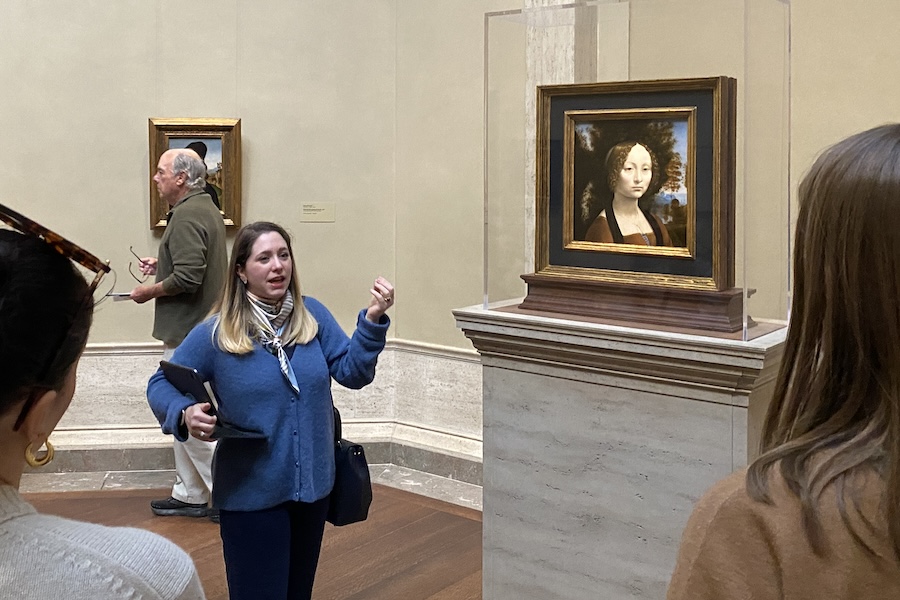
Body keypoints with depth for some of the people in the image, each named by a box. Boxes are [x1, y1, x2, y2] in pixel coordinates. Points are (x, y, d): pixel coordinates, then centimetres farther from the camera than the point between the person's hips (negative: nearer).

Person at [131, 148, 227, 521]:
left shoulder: (187, 217, -18)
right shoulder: (204, 209, 15)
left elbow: (187, 278, -26)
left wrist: (148, 292, -11)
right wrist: (161, 266, 14)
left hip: (188, 335, -11)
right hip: (194, 331, 11)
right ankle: (189, 494, 25)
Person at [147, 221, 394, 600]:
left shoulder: (313, 315, -3)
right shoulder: (215, 334, -11)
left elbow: (353, 373, -5)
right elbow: (161, 384, -3)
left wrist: (372, 320, -19)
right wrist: (185, 414, -24)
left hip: (312, 486, 4)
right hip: (251, 495, -4)